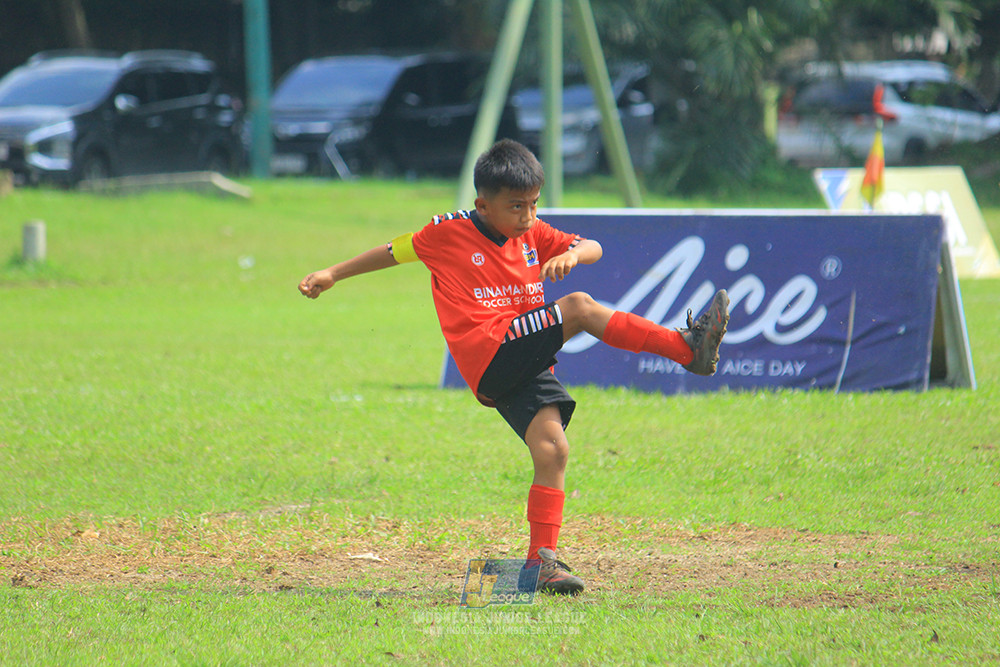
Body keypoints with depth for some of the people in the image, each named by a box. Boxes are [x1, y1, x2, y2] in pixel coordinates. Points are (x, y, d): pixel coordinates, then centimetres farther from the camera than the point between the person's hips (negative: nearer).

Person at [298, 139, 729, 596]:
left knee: (552, 449, -11)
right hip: (489, 355, -6)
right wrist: (332, 275, 21)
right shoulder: (449, 233, 2)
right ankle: (687, 348, -26)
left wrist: (571, 253, -13)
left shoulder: (533, 234, 16)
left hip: (524, 364, 6)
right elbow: (394, 251, 15)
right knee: (579, 306, -22)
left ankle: (542, 560, -8)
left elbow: (593, 248, 11)